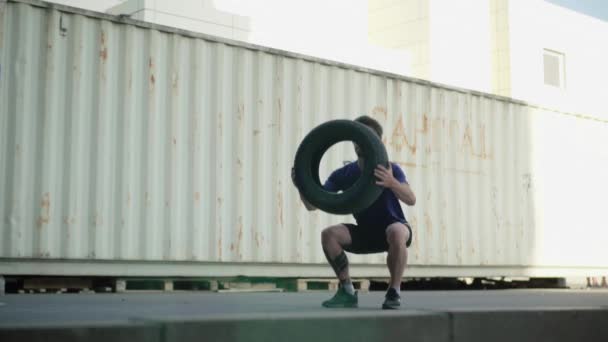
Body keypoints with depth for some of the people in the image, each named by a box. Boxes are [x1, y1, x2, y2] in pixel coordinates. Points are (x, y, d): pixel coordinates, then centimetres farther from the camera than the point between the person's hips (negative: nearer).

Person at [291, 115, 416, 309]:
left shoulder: (390, 169, -15)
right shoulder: (344, 175, -7)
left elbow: (411, 200, -31)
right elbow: (312, 205, -11)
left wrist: (392, 183, -51)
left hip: (393, 227, -4)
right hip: (365, 233, 4)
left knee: (396, 233, -39)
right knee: (329, 234, -21)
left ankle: (394, 292, -21)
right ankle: (347, 292, -9)